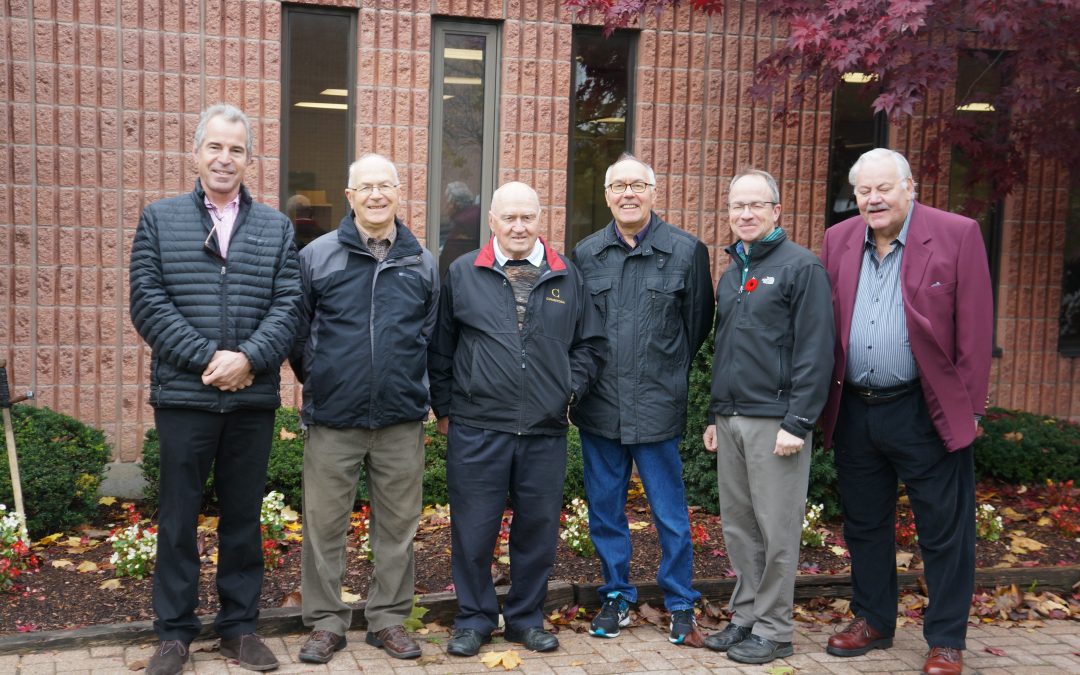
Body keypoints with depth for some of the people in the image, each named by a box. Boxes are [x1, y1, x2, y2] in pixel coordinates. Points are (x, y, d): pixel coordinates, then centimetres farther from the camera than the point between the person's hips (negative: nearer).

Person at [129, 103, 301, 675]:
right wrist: (209, 359, -13)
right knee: (178, 516, 6)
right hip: (184, 394, -1)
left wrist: (248, 358, -16)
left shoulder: (277, 227, 9)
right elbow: (148, 304, -3)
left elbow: (287, 306, 0)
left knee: (244, 516, 10)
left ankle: (240, 626, 22)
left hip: (254, 397, 1)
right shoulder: (159, 219, 6)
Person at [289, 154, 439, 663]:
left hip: (402, 421, 2)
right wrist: (318, 383, 11)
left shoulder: (423, 263, 7)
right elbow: (298, 332, 7)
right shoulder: (316, 256, -1)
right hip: (332, 420, -2)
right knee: (324, 524, 5)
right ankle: (325, 621, 19)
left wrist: (412, 388, 12)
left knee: (397, 525, 9)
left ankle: (388, 617, 23)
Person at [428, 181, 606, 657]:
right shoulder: (463, 274, 4)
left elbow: (590, 345, 14)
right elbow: (441, 347, 6)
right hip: (476, 429, -2)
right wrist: (444, 408, 4)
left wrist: (570, 389, 2)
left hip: (546, 431, 2)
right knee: (473, 529, 4)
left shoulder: (568, 277, 9)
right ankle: (474, 619, 22)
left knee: (538, 529, 10)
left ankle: (526, 618, 27)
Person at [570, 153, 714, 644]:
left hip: (657, 405, -3)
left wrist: (667, 371, 8)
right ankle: (616, 595, 28)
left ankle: (680, 602, 22)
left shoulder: (686, 251, -2)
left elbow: (698, 324, 5)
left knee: (669, 512, 6)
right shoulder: (586, 253, 6)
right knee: (604, 510, 12)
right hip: (598, 405, 3)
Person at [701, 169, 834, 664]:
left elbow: (815, 351, -12)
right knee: (738, 525, 12)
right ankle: (745, 617, 23)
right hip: (731, 419, 7)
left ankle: (773, 630, 11)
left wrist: (798, 423, -16)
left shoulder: (802, 267, -7)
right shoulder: (731, 275, 16)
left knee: (776, 530, 0)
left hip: (774, 420, -7)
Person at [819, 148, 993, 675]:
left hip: (925, 412, -4)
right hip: (854, 411, 5)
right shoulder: (838, 240, 6)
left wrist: (968, 407, -9)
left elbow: (974, 330, -8)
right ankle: (872, 622, 32)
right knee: (864, 525, 16)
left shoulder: (957, 235, -7)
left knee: (944, 532, 5)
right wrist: (825, 402, 5)